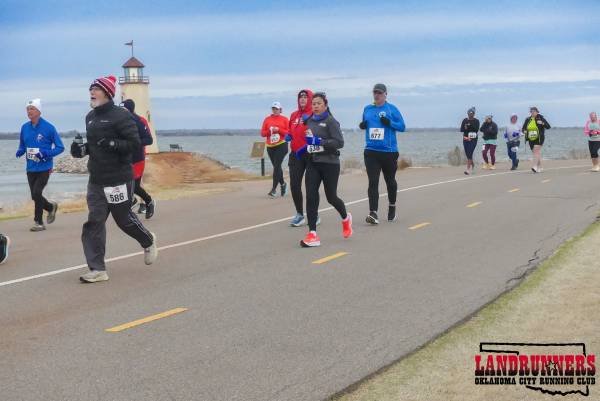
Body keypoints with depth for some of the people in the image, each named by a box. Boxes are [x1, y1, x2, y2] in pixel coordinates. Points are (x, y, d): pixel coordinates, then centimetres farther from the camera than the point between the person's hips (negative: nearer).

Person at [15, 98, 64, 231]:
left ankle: (38, 222, 1)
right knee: (35, 196, 10)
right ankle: (51, 207, 38)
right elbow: (22, 146, 17)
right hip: (30, 169, 5)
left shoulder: (48, 128, -10)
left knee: (36, 194, -13)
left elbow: (60, 147, -5)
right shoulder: (25, 128, 4)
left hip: (44, 168, -5)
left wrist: (46, 153, -20)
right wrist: (20, 151, -6)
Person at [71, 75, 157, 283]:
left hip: (118, 178, -7)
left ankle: (148, 241, 38)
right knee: (94, 222, -1)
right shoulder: (90, 117, 13)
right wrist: (83, 148, 5)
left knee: (123, 217, 7)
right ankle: (98, 269, 2)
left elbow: (135, 143, -15)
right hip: (96, 180, 7)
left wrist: (112, 144, -28)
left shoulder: (120, 115, -11)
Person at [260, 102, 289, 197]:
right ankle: (283, 184, 31)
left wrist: (279, 130, -15)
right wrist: (270, 131, -11)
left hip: (281, 145, -4)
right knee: (276, 166, 10)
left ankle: (274, 189, -13)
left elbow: (289, 132, -3)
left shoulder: (284, 119, 2)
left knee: (277, 166, -12)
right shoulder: (267, 119, 9)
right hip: (270, 146, 4)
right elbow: (262, 133, 6)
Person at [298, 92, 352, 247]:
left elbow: (339, 142, -19)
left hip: (329, 164, -5)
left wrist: (318, 141, -24)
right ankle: (312, 235, -8)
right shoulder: (310, 121, 10)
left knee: (331, 197, 7)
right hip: (313, 164, 5)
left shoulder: (331, 121, -10)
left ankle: (346, 218, 39)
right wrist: (305, 148, 10)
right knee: (311, 197, -8)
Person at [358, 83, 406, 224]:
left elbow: (402, 126, -2)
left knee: (390, 181, 15)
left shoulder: (391, 109, -1)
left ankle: (392, 208, 36)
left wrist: (389, 123, -19)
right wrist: (362, 125, -1)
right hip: (371, 151, 2)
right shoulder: (367, 109, 10)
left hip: (389, 151, -2)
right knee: (372, 182, -10)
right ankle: (373, 213, -16)